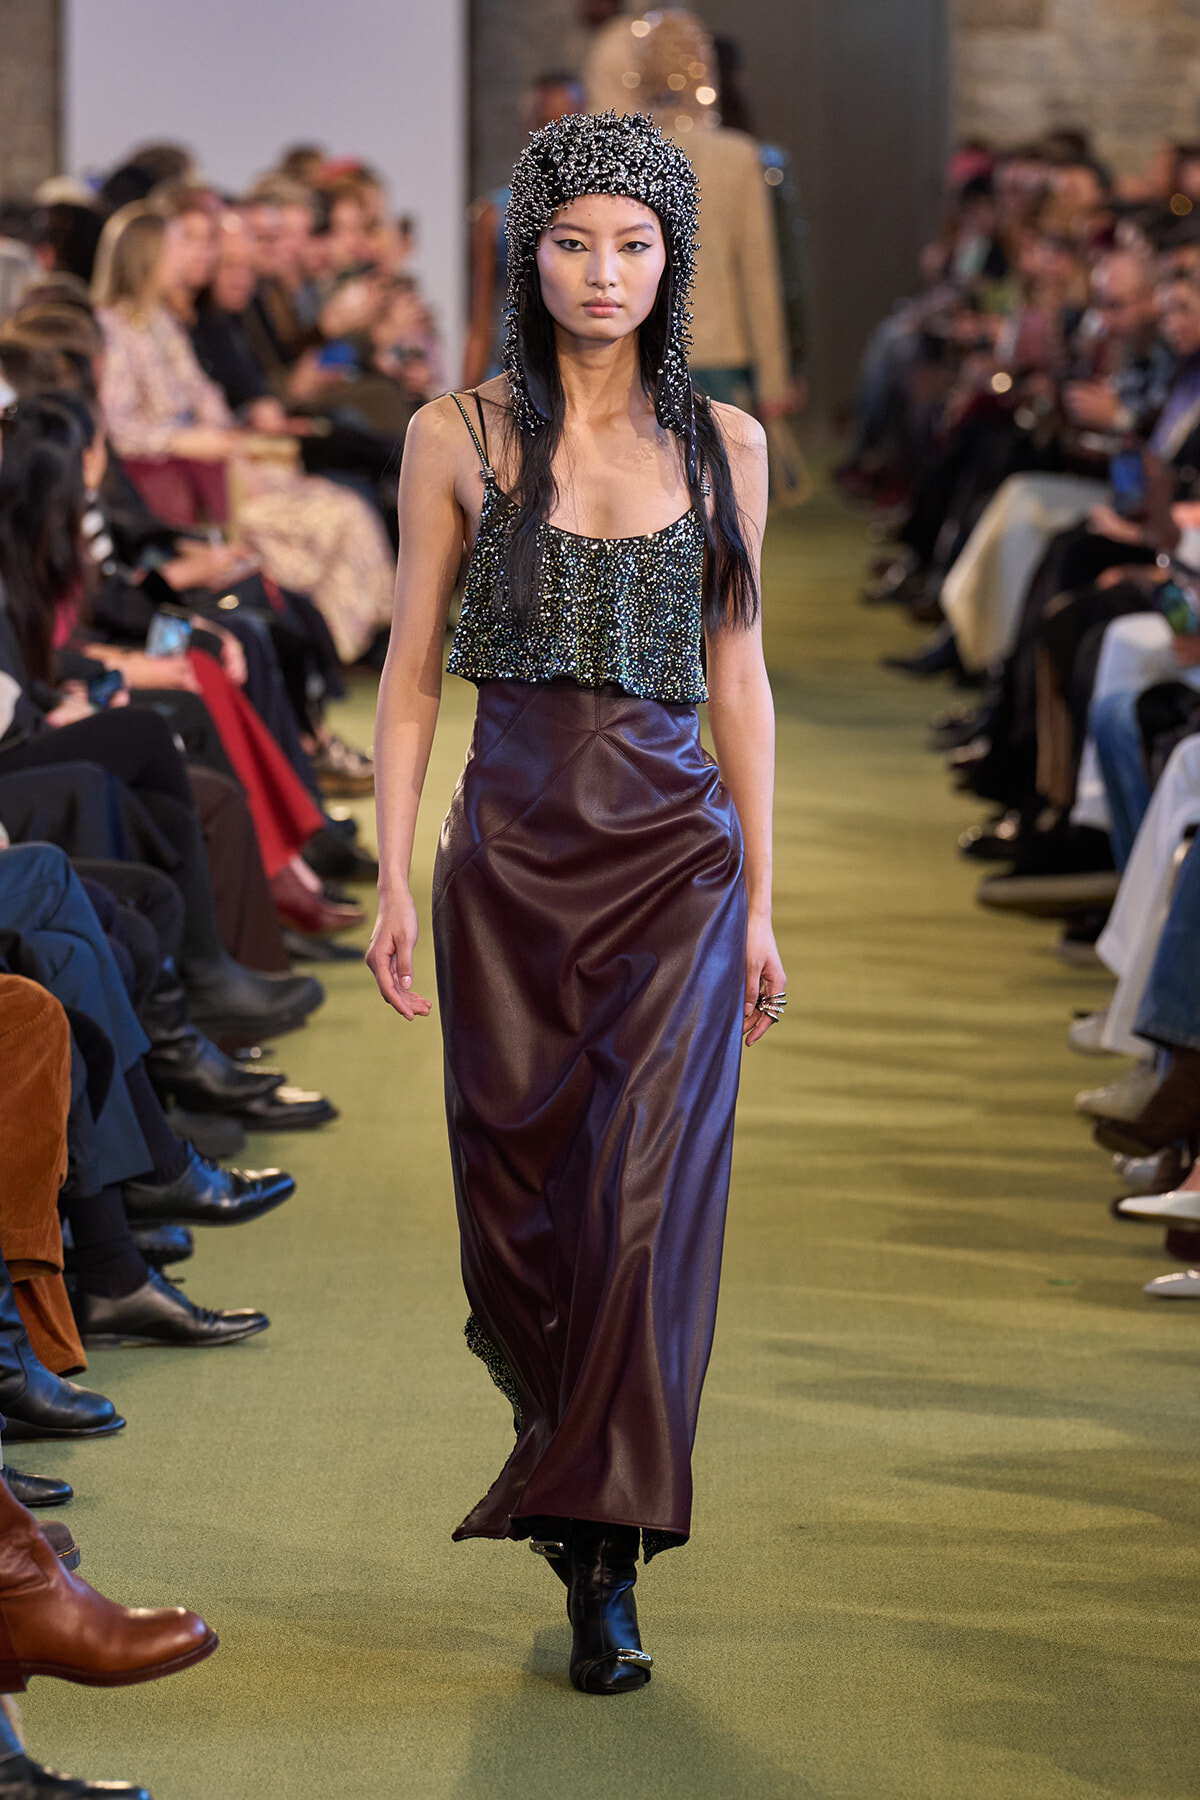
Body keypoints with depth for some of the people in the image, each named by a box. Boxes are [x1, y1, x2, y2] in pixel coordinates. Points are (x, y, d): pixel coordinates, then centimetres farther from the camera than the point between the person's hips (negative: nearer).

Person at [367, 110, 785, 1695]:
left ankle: (604, 1562, -5)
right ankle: (573, 1460, 32)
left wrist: (760, 901, 6)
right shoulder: (460, 437, 3)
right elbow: (412, 670, 4)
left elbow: (738, 676, 9)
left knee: (645, 1192, -10)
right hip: (514, 849, 0)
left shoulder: (723, 445, 6)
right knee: (519, 1197, 4)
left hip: (676, 851, 0)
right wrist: (394, 876, -3)